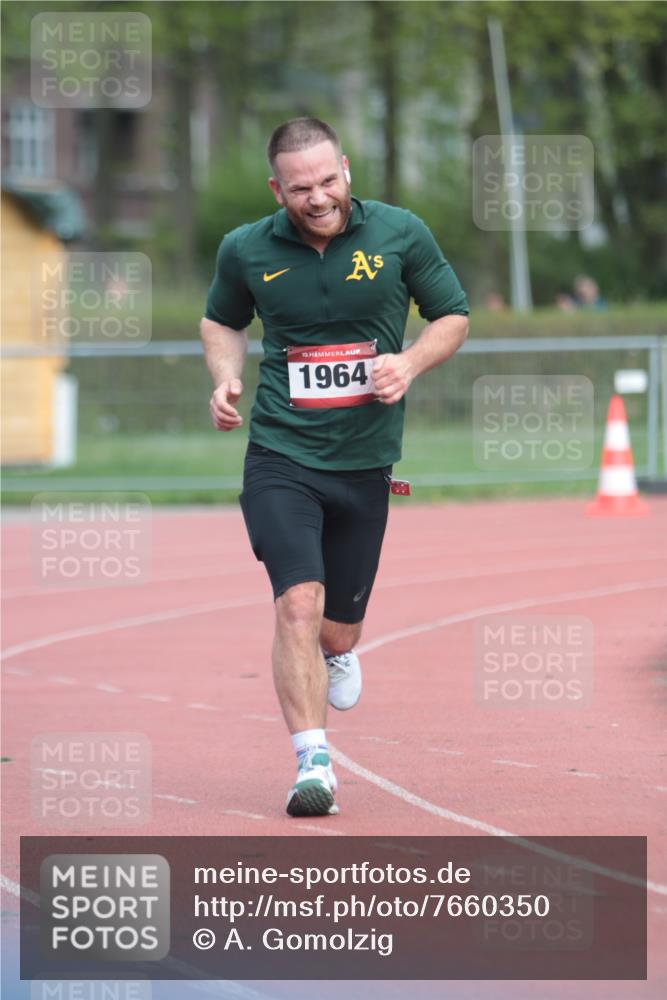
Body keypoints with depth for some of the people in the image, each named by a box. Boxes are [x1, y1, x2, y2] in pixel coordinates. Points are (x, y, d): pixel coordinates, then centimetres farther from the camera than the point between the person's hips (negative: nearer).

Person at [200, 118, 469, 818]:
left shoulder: (400, 234, -3)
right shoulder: (246, 251, -1)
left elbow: (453, 316, 9)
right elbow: (220, 321, 18)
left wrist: (411, 362, -10)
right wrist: (225, 378, -2)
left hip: (365, 464, 1)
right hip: (280, 458, -1)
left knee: (338, 629, 12)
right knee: (299, 605, -20)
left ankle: (338, 652, 49)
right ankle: (313, 762, -16)